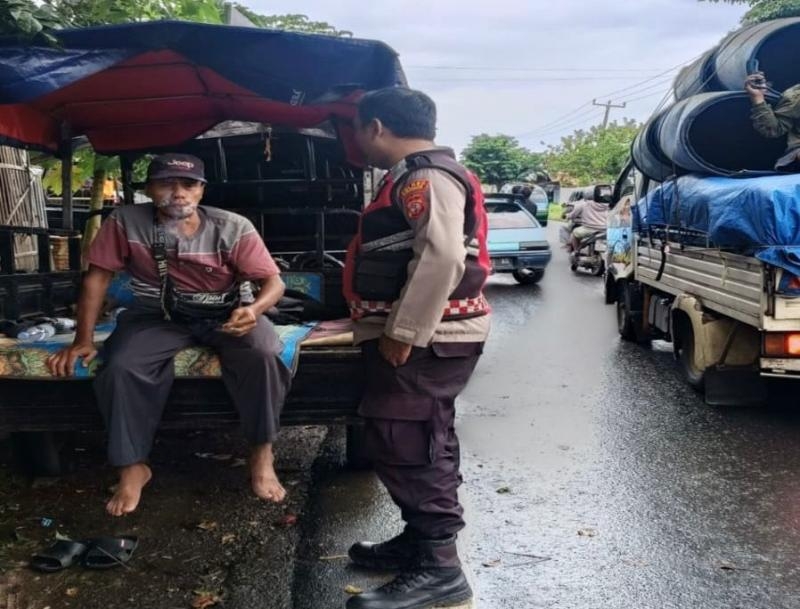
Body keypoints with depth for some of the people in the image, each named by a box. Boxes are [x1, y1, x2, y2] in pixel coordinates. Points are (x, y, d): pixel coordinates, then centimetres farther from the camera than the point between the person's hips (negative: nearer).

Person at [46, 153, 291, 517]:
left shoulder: (232, 227, -13)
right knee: (121, 368, -28)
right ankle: (133, 467, -8)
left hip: (224, 316, -1)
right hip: (157, 317, 1)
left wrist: (255, 309, -35)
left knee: (263, 357, -31)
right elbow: (97, 277, -3)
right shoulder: (126, 222, -10)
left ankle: (262, 456, -13)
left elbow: (273, 280, -12)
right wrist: (83, 339, -7)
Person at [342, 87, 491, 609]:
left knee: (402, 444, -9)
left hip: (426, 338, -11)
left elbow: (442, 256, -28)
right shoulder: (417, 176, 18)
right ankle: (422, 541, 28)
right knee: (421, 443, 16)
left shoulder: (426, 177, -16)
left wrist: (403, 331, -26)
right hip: (422, 335, 11)